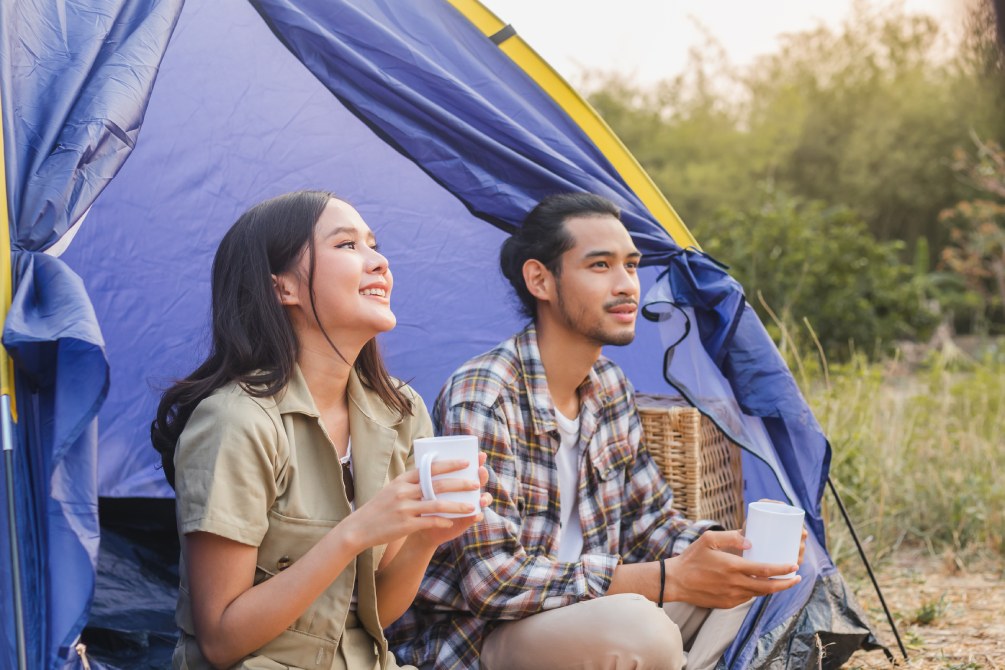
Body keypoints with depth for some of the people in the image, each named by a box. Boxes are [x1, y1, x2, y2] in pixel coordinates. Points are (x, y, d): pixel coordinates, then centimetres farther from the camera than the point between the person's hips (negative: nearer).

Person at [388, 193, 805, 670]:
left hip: (571, 609, 8)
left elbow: (649, 523, 12)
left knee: (734, 571, -2)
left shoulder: (610, 389, 5)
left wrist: (741, 550, -11)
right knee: (637, 629, -33)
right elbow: (493, 581, -28)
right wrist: (670, 580, -27)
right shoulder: (481, 398, -23)